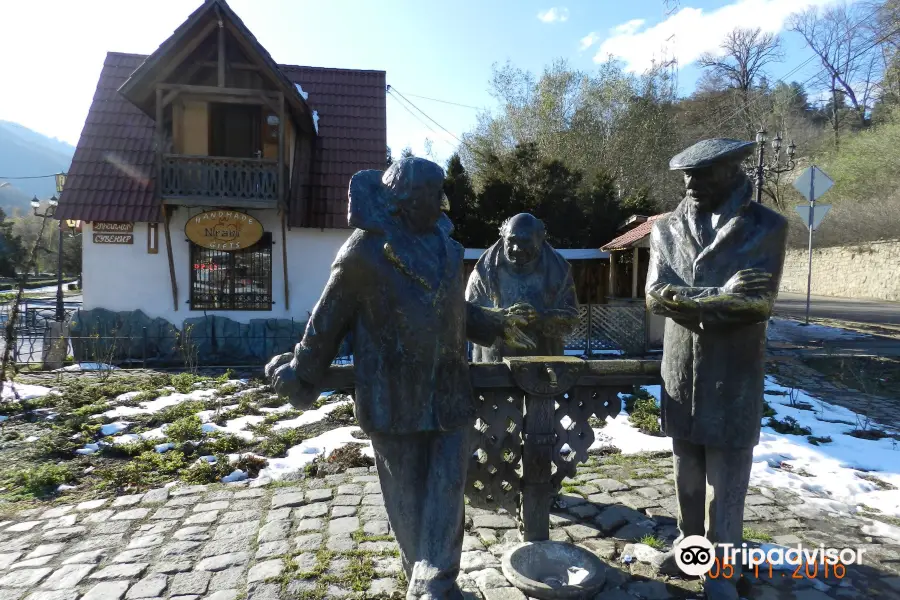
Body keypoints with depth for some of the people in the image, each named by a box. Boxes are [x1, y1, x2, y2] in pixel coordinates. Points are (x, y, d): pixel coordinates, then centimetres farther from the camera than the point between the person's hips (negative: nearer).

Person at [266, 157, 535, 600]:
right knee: (407, 495, 10)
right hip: (395, 396, -5)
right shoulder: (364, 250, -12)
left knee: (447, 488, 2)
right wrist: (301, 375, 4)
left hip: (449, 391, 5)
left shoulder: (443, 244, 8)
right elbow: (328, 320, -3)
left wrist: (496, 325, 19)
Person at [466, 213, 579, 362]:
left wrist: (543, 318, -24)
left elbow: (570, 319, -4)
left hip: (542, 360, 1)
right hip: (494, 360, -1)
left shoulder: (556, 269, -3)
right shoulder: (487, 268, -5)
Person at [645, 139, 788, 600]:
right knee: (687, 469, 16)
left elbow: (756, 304, -15)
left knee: (726, 477, 5)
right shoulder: (666, 228, 3)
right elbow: (656, 296, -8)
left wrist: (689, 302, -15)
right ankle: (691, 543, 36)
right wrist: (720, 297, -18)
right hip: (680, 370, 3)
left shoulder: (767, 227, -5)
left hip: (734, 374, -3)